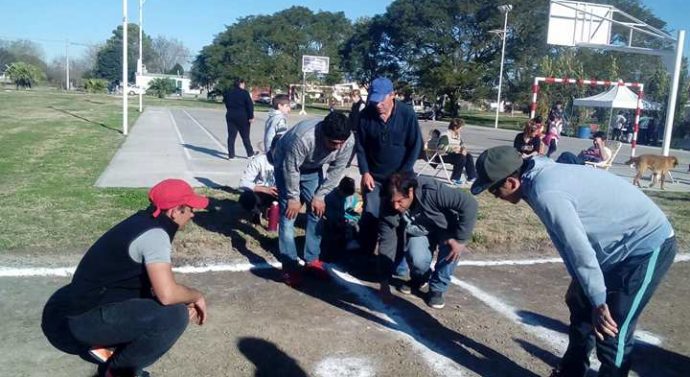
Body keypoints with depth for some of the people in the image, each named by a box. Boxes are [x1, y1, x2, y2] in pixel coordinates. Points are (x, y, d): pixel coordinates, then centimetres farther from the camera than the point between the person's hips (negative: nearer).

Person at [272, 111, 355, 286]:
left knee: (316, 211, 2)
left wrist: (319, 195, -12)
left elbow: (336, 171, -14)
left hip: (312, 169, 5)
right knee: (288, 214, -11)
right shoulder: (303, 137, -43)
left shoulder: (349, 141, -28)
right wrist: (293, 198, -18)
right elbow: (291, 169, -29)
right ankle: (289, 266, -4)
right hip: (287, 166, -4)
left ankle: (312, 260, 15)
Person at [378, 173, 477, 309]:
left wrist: (461, 239, -35)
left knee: (451, 247, -34)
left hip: (445, 228, -1)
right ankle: (419, 278, 9)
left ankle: (437, 288, -10)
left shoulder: (432, 191, -37)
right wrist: (384, 281, -21)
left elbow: (469, 203, -35)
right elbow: (387, 245, -21)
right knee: (417, 260, -29)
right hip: (418, 234, 1)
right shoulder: (389, 211, -26)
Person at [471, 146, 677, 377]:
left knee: (612, 333, -6)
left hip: (648, 245, -10)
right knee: (580, 304, 19)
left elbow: (581, 251, -27)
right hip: (621, 242, 10)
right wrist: (580, 286, 16)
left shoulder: (545, 194, -29)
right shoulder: (543, 174, 1)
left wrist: (598, 302, -20)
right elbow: (570, 243, 9)